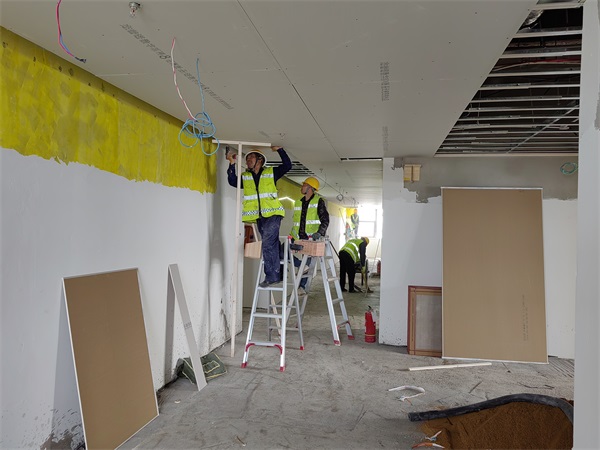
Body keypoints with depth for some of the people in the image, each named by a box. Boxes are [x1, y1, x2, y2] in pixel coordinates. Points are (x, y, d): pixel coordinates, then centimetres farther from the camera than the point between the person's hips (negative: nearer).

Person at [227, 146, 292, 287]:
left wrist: (280, 150, -2)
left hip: (273, 213, -5)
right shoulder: (245, 176, 15)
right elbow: (232, 181, -1)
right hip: (259, 216, 5)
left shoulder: (271, 172, 7)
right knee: (272, 245, 11)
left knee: (268, 244, -16)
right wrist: (232, 164, -8)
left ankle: (272, 275, -11)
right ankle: (276, 274, 19)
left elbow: (287, 165, 2)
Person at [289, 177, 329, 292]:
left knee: (306, 264, 2)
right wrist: (291, 235, 14)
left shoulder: (318, 201, -2)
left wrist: (319, 232, -24)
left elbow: (325, 220, -9)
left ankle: (301, 286, 12)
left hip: (311, 239, -5)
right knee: (297, 263, -4)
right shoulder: (298, 202, 16)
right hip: (298, 239, 5)